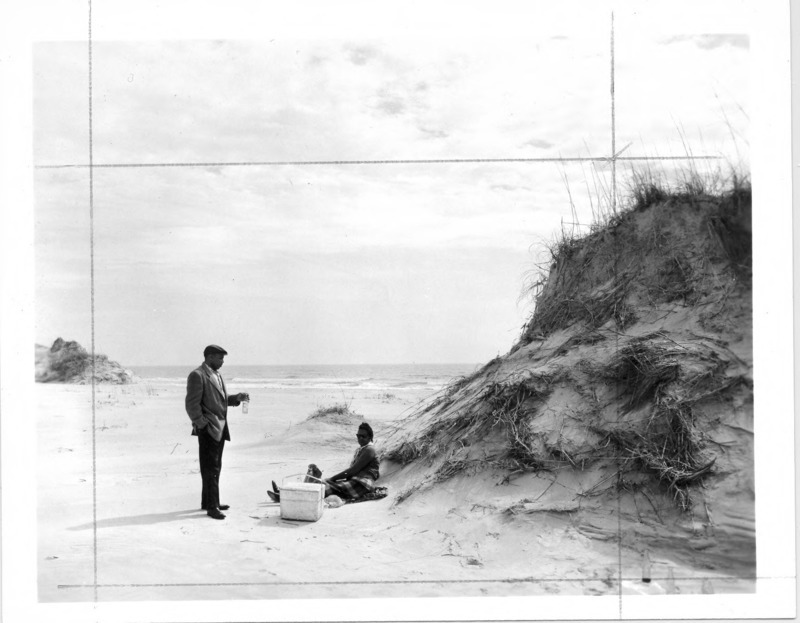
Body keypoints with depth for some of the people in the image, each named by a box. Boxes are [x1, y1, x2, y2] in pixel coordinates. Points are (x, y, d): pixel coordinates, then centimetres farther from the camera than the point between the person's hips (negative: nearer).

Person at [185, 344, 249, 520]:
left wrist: (236, 398, 8)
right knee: (210, 468, -5)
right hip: (208, 429, -9)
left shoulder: (216, 375, 17)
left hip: (219, 428, 9)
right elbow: (192, 404, -16)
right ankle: (211, 507, 1)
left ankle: (208, 502, 25)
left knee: (214, 467, 15)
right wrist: (202, 425, -17)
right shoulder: (197, 375, -12)